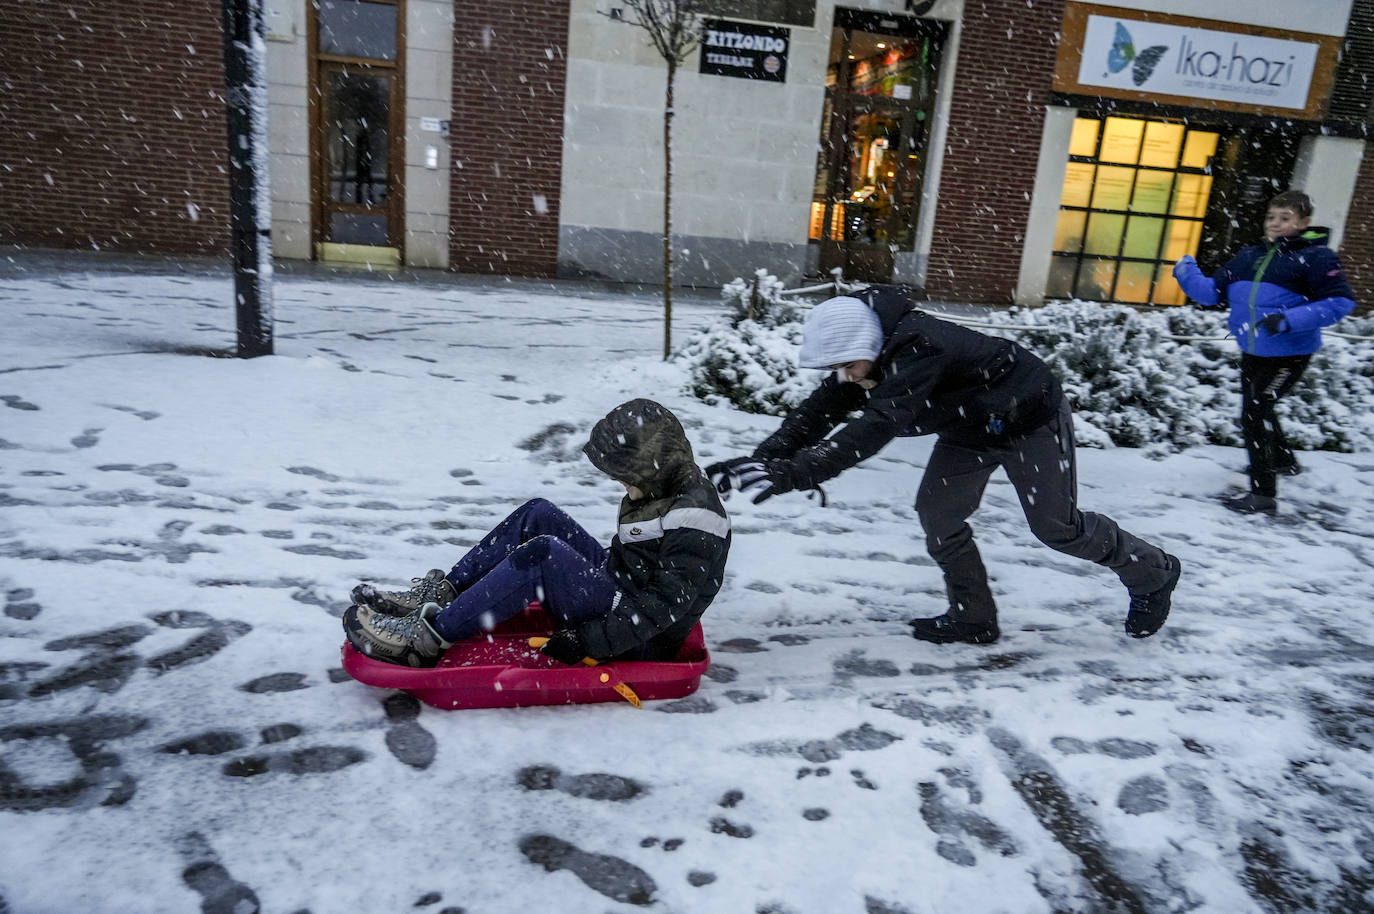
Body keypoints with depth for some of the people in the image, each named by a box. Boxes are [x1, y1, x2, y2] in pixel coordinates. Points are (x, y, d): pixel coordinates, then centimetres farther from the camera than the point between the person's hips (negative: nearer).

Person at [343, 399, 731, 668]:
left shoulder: (693, 521, -23)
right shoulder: (660, 487, 6)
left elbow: (662, 607, -27)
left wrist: (588, 640, -27)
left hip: (639, 642, -10)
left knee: (543, 554, -29)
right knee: (537, 515, -2)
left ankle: (428, 640, -20)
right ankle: (437, 595, -4)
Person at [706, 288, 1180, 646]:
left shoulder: (920, 352, -41)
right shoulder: (860, 354, -14)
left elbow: (872, 431, -51)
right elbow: (816, 413, -20)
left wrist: (793, 474, -58)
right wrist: (764, 459, -35)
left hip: (1030, 419, -7)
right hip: (971, 430, 8)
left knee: (1057, 527, 4)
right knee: (938, 514, -2)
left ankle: (1153, 573, 32)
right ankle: (973, 617, 15)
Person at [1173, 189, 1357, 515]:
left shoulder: (1316, 257, -9)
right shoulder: (1250, 256, 9)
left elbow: (1340, 302, -16)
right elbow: (1214, 294, 7)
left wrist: (1289, 320, -28)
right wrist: (1187, 275, -9)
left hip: (1289, 354, -7)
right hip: (1252, 352, 7)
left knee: (1254, 413, -11)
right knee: (1258, 409, 24)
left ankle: (1263, 494, -1)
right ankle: (1282, 460, 50)